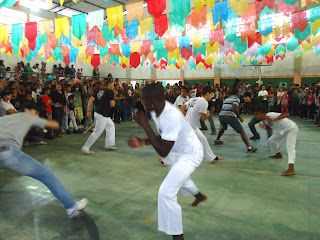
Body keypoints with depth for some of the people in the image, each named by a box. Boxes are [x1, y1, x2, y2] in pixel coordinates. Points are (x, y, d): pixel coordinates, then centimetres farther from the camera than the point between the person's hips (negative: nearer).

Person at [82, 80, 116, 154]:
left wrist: (89, 111, 5)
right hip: (102, 115, -9)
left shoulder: (100, 91, 15)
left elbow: (91, 99, 6)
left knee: (111, 126, 23)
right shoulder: (110, 92, -7)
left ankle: (109, 144, 29)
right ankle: (85, 148, -2)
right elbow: (112, 104, -13)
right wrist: (113, 100, 10)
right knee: (97, 132, -6)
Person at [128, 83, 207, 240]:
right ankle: (199, 196, 67)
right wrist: (141, 142, -13)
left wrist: (145, 125, -35)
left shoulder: (172, 117, -38)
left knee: (166, 193, -18)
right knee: (177, 175, 35)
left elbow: (163, 152, -36)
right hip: (177, 152, 10)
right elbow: (162, 138, 0)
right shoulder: (157, 110, -12)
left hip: (190, 154, -9)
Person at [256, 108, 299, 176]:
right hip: (282, 130, 10)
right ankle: (278, 154, 45)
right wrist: (265, 127, -11)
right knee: (271, 140, 18)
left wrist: (274, 120, -49)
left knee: (290, 147, -23)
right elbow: (272, 127, 9)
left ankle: (291, 169, -36)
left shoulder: (270, 115, -29)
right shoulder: (264, 120, -1)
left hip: (291, 128, -9)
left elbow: (285, 114, -39)